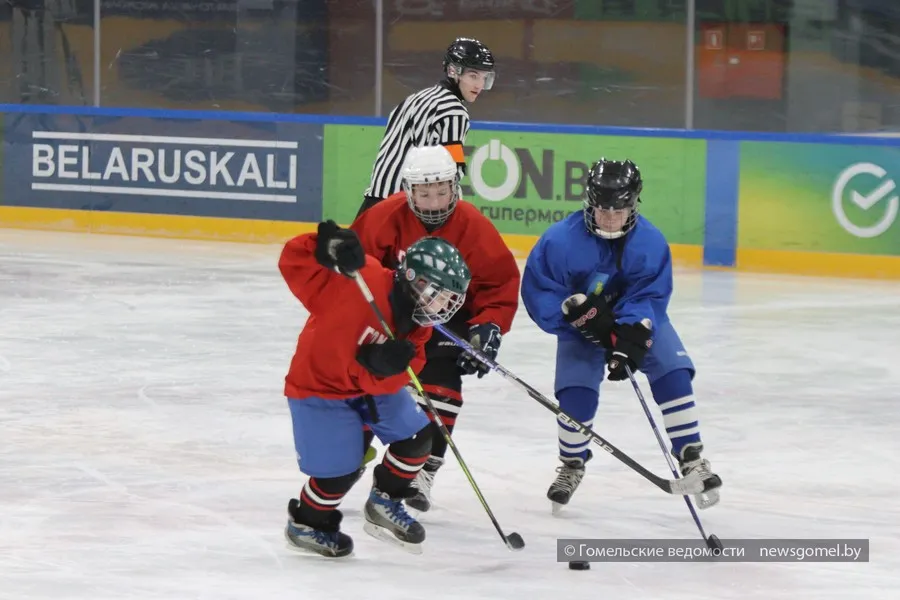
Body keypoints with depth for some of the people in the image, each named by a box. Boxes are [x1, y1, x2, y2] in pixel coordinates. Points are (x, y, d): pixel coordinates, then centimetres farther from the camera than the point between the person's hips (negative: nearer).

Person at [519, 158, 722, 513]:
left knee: (674, 374, -14)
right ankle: (572, 467, 13)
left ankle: (692, 459, -2)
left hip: (639, 322, 1)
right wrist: (577, 310, -31)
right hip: (580, 328, -1)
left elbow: (649, 298, -24)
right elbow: (537, 291, -20)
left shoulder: (650, 242, -24)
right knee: (576, 395, -15)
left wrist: (631, 341, -38)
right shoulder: (561, 240, -27)